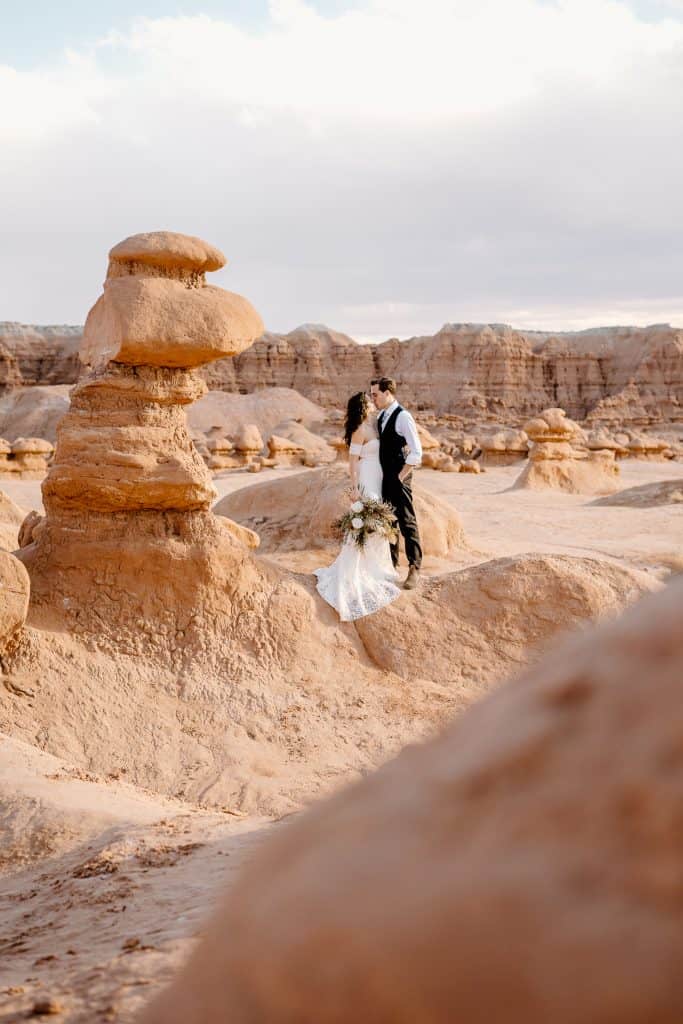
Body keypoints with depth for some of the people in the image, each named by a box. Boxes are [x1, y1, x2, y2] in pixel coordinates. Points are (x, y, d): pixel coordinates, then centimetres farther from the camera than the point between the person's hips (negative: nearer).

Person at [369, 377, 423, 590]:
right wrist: (382, 475, 10)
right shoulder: (381, 417, 11)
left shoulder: (403, 417, -14)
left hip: (399, 478, -8)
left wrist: (401, 476, -14)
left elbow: (416, 453, -18)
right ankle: (391, 565, 24)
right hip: (384, 478, 8)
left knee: (407, 523, -4)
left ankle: (414, 569, 1)